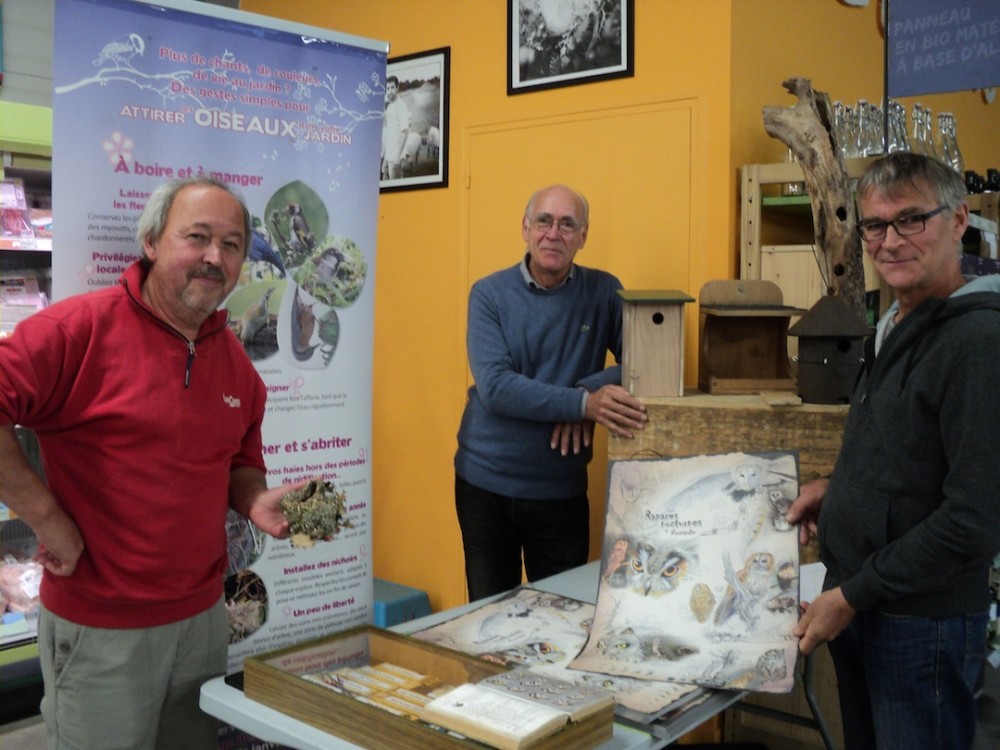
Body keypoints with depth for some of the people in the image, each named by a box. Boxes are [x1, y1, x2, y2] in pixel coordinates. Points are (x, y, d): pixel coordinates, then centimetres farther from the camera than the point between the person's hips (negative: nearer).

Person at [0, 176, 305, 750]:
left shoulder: (236, 361, 5)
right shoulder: (81, 327, -15)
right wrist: (46, 518, -19)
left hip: (203, 614, 6)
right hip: (100, 628, -6)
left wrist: (256, 499, -4)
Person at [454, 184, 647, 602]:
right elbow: (495, 387, -19)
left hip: (561, 489, 1)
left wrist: (588, 390, -22)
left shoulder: (604, 292, -1)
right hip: (485, 484, -1)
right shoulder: (490, 295, -6)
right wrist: (582, 404, -30)